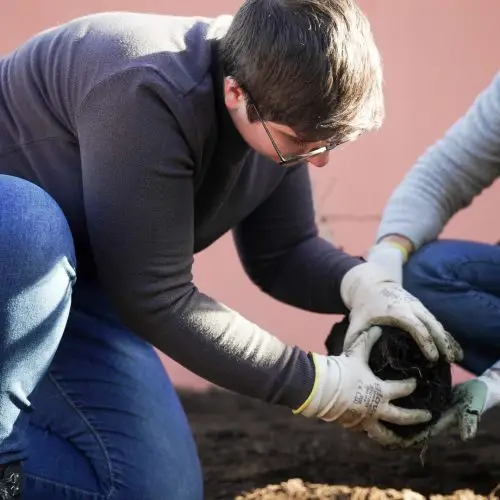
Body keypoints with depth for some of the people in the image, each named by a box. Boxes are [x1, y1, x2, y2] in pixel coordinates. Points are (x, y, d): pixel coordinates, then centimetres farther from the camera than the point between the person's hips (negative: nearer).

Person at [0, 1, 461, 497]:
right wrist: (315, 386, -27)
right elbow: (156, 299, -33)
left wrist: (361, 283, -20)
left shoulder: (278, 111, -11)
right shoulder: (148, 97, -36)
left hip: (74, 281, 7)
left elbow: (280, 253, 2)